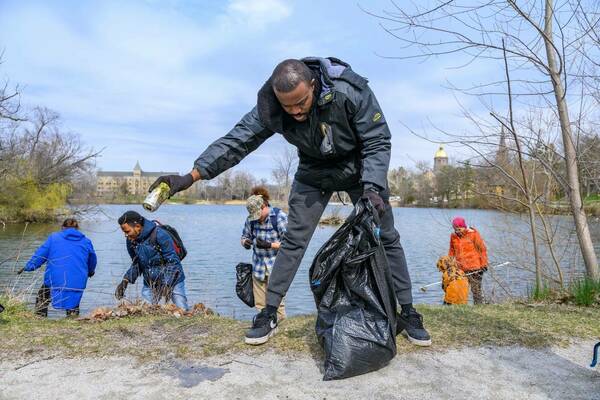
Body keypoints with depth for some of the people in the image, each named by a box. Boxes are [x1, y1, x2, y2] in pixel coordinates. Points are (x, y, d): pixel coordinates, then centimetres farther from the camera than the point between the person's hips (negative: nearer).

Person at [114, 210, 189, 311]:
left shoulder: (159, 234, -21)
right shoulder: (131, 241, -2)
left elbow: (172, 261, -19)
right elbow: (136, 264, 10)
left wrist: (167, 285, -24)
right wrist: (125, 281, -5)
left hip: (172, 280, -5)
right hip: (150, 283, 5)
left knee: (182, 311, -7)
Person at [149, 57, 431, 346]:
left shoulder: (351, 92, -33)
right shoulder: (271, 108, -25)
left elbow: (378, 142, -25)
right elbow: (236, 141, -22)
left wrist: (372, 188, -38)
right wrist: (191, 176, -29)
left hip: (359, 168, -1)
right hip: (313, 171, 2)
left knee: (386, 238, -2)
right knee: (294, 240, -5)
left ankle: (407, 314, 12)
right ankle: (269, 314, 7)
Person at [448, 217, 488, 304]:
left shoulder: (473, 234, -6)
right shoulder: (453, 236, 6)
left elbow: (482, 249, -3)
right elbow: (452, 251, 16)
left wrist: (484, 264, -6)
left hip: (475, 268, -4)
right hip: (461, 269, 4)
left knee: (476, 290, 4)